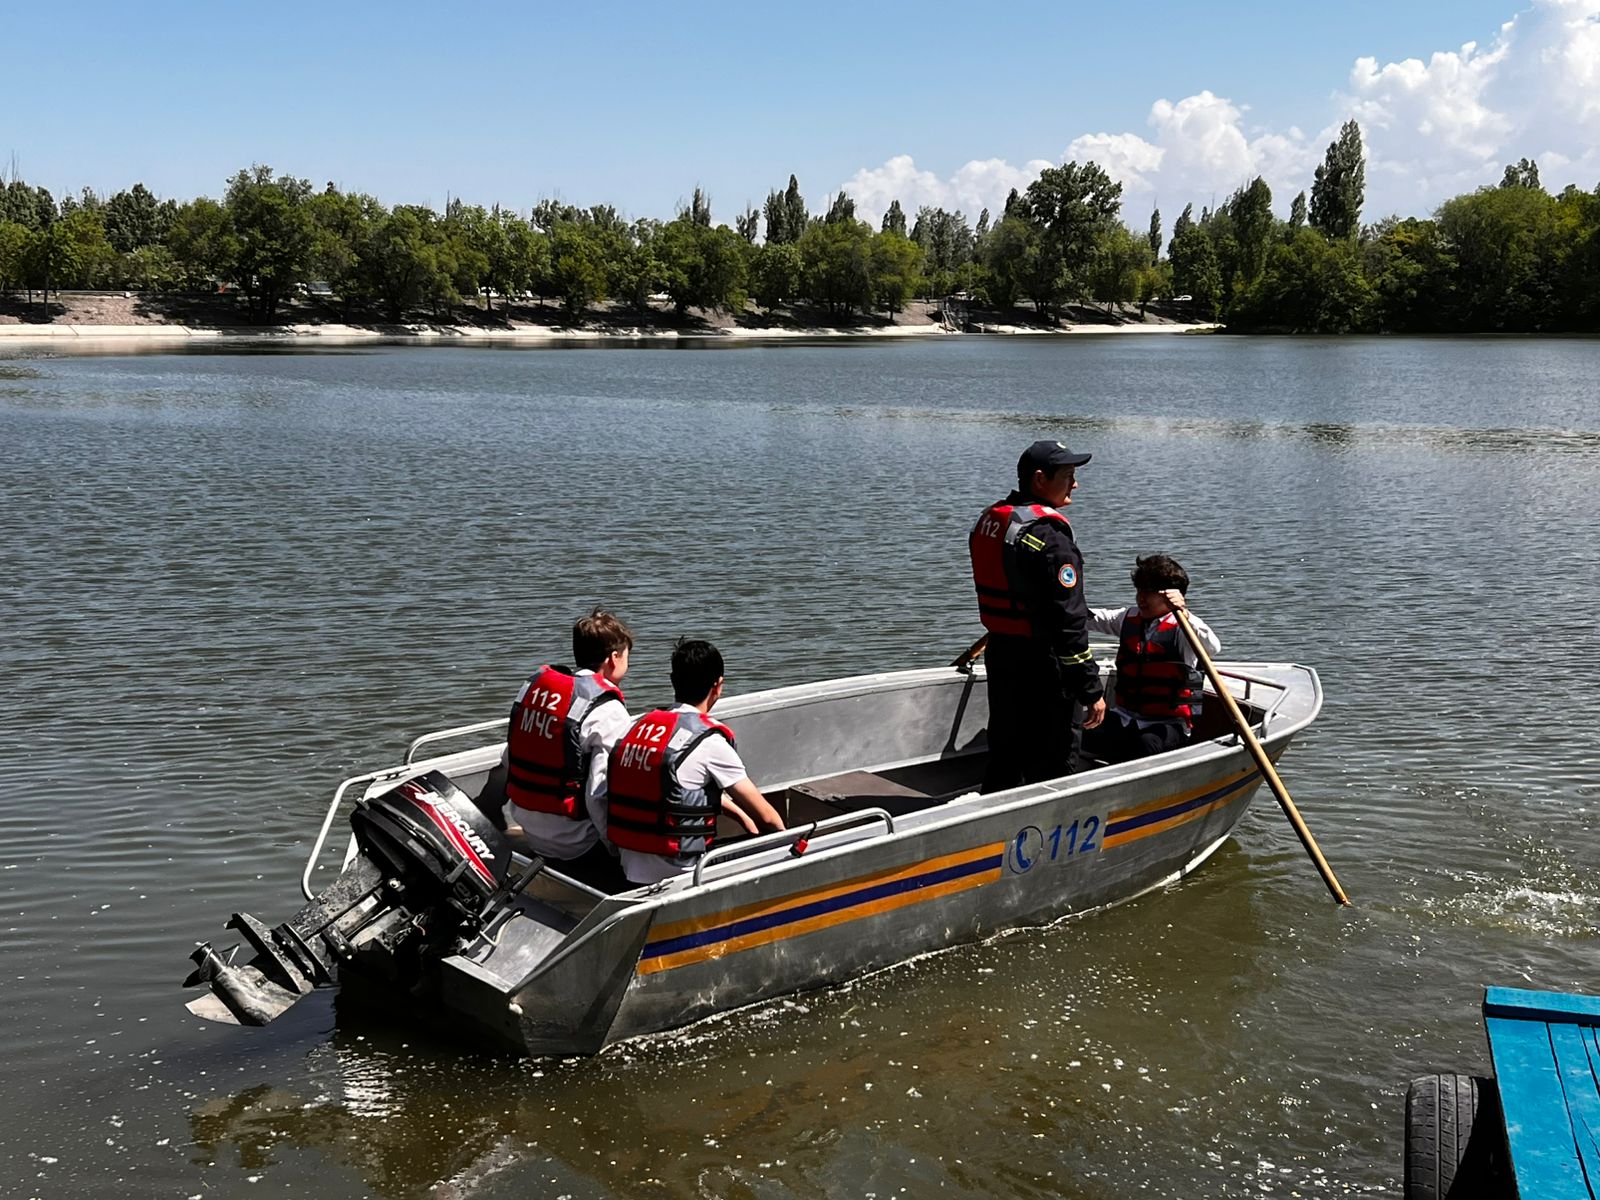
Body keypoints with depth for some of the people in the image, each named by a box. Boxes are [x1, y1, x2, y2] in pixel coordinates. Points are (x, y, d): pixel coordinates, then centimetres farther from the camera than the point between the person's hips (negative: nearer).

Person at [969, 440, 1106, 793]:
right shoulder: (1048, 534, -20)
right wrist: (1091, 690, -18)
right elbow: (1068, 621, -22)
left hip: (1000, 657, 9)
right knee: (1050, 772, -1)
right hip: (1043, 668, -9)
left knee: (1004, 757, 20)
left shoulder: (989, 520, 9)